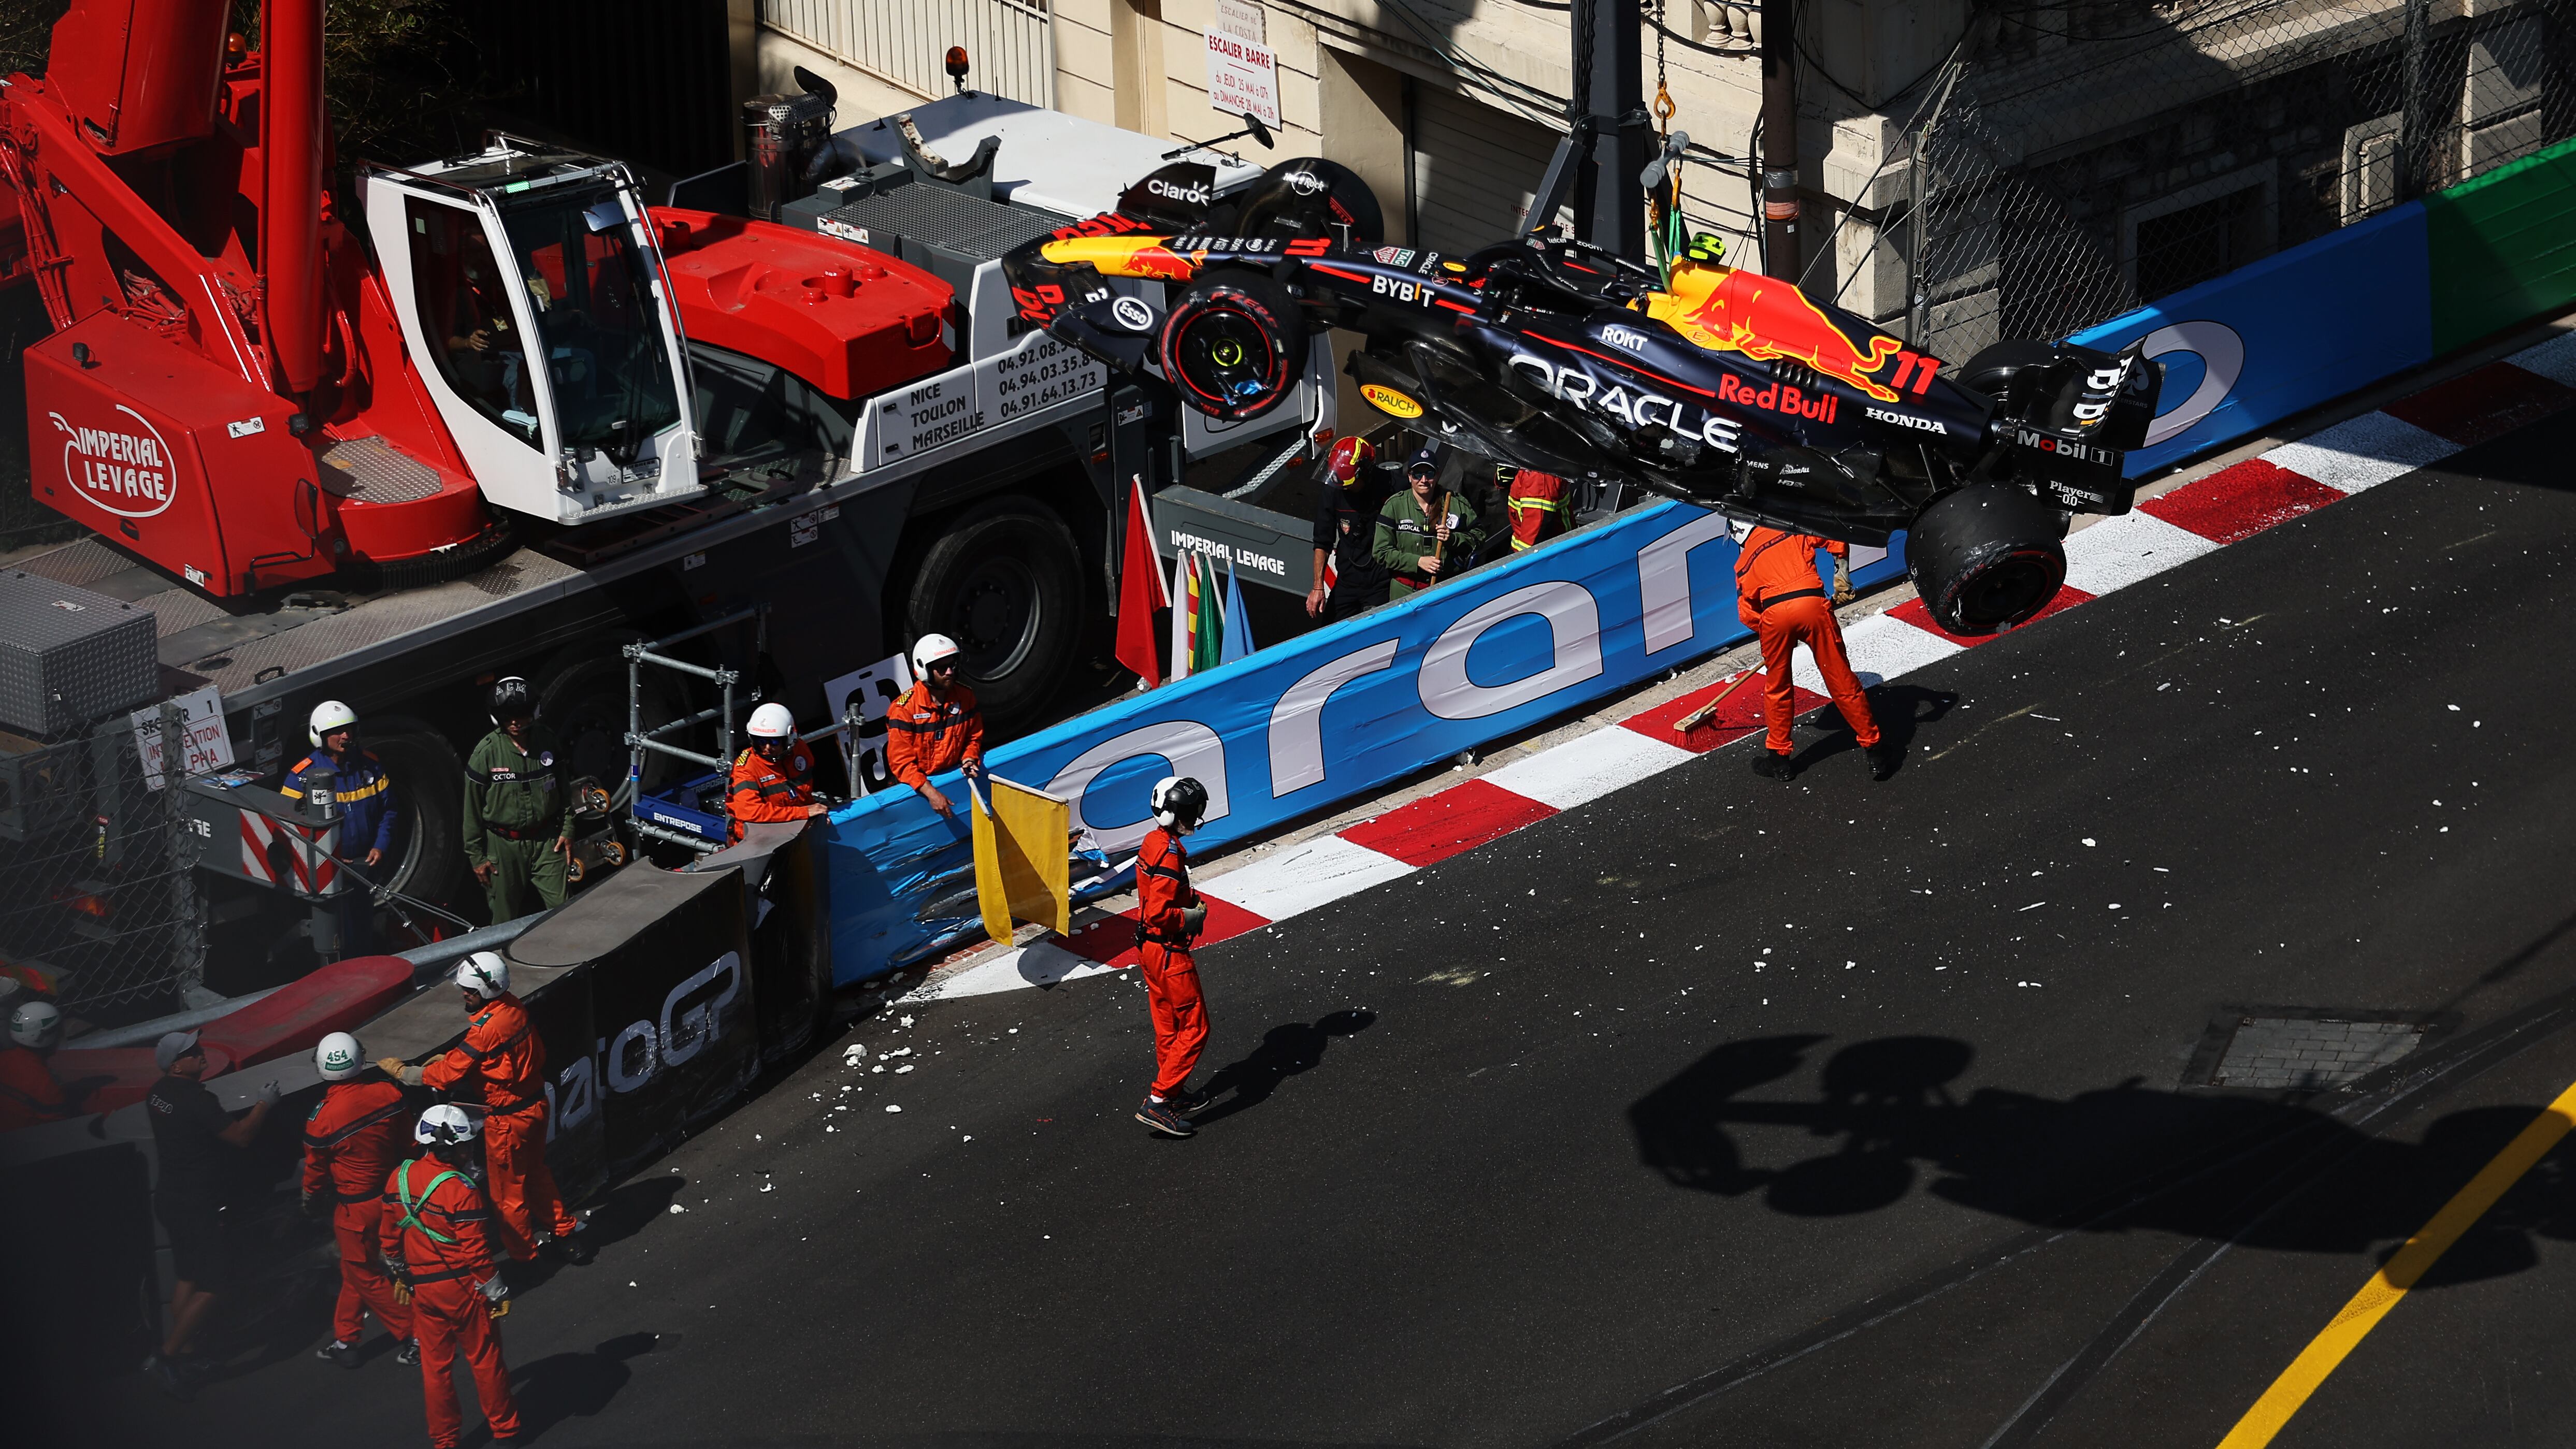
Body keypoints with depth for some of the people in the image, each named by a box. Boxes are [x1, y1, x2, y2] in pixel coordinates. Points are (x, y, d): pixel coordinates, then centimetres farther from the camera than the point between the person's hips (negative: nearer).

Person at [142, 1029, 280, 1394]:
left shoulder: (159, 1093, 3)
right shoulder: (196, 1100, -25)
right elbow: (241, 1137, -19)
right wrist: (264, 1105, -4)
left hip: (170, 1196, 10)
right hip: (194, 1204, -10)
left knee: (187, 1277, 19)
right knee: (213, 1284, -5)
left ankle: (184, 1352, 26)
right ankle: (166, 1357, -4)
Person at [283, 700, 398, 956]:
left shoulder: (371, 767, 2)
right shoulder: (303, 775, -11)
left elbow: (389, 810, 10)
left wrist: (381, 847, -6)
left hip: (364, 868, 4)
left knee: (364, 939, 17)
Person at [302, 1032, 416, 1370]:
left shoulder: (323, 1118, -24)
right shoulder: (388, 1090, -14)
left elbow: (316, 1167, -6)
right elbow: (407, 1137, 2)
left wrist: (310, 1199, 15)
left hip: (356, 1207, -6)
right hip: (393, 1191, 6)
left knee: (366, 1276, 12)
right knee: (355, 1269, 21)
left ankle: (414, 1338, 15)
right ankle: (345, 1341, 31)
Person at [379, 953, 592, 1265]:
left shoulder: (488, 1027, -29)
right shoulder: (514, 1008, -3)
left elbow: (449, 1074, -24)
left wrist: (401, 1071, -12)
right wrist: (450, 1060, 3)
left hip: (508, 1118, -9)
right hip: (535, 1105, 9)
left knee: (507, 1194, 10)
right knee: (536, 1174, 27)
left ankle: (523, 1256, 23)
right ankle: (565, 1232, 40)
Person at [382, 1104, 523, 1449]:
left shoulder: (399, 1178, -3)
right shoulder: (461, 1190, -23)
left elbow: (388, 1237, 7)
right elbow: (476, 1251, -21)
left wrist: (401, 1275, 22)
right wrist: (498, 1292, -9)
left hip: (421, 1288, 5)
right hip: (461, 1289, -5)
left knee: (435, 1364, 16)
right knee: (485, 1359, 11)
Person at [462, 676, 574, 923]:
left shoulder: (548, 742, -2)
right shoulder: (486, 752, -12)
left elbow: (564, 791, 12)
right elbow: (473, 808, -5)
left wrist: (567, 830, 6)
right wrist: (476, 856, -3)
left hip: (548, 839, 2)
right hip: (504, 846, -2)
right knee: (506, 921, 6)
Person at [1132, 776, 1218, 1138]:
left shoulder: (1153, 842, 6)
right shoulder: (1169, 856, -25)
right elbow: (1158, 913, -30)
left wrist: (1190, 899, 7)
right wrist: (1190, 917, -15)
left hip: (1149, 947, 10)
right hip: (1169, 953, -10)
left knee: (1168, 1026, 21)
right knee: (1194, 1029, -2)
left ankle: (1174, 1094, 32)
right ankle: (1157, 1104, -3)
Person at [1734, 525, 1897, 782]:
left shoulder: (1745, 559, 24)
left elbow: (1746, 612, 19)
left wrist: (1766, 632, 31)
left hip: (1773, 613, 0)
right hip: (1812, 604, 0)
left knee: (1777, 688, 20)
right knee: (1842, 681, 9)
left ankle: (1780, 757, 28)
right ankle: (1874, 749, 16)